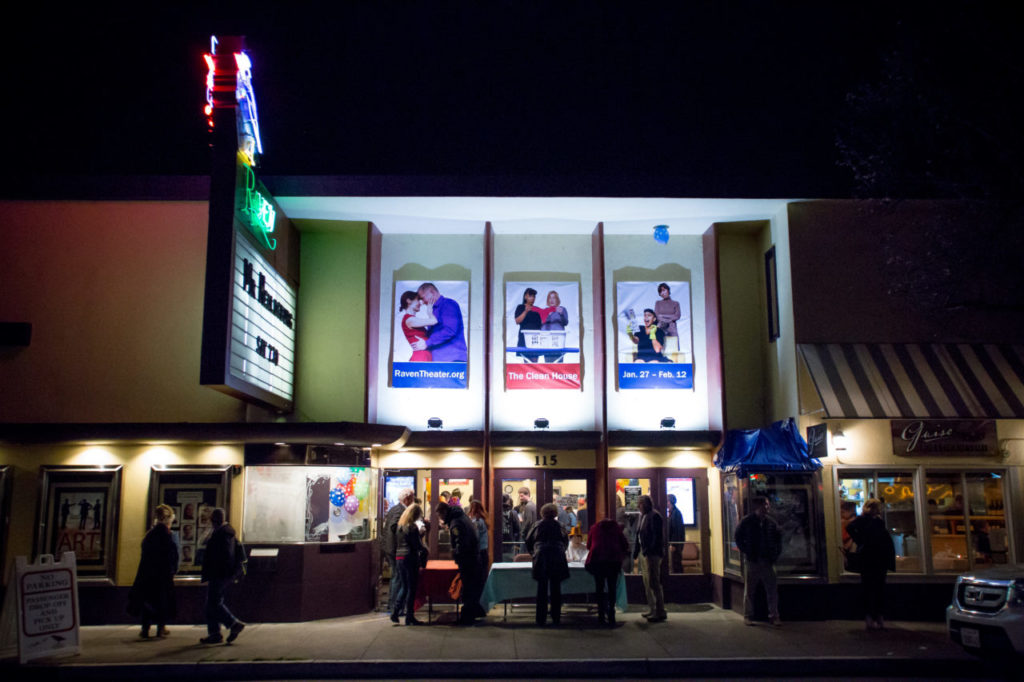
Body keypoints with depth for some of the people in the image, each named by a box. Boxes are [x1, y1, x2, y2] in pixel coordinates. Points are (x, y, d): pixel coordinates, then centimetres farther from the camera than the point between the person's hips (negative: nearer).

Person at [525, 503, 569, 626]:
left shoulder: (537, 525, 6)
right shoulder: (558, 525, 5)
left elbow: (528, 541, 13)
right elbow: (566, 541, 13)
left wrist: (533, 552, 28)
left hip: (541, 559, 0)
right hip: (557, 559, 0)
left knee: (542, 590, 4)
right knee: (556, 589, 8)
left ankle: (541, 620, 4)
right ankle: (556, 618, 11)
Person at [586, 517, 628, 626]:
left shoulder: (595, 527, 24)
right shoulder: (616, 528, 21)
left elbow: (588, 545, 26)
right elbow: (625, 545, 15)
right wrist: (621, 556, 30)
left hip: (596, 559, 1)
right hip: (613, 559, 0)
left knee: (599, 587, 8)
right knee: (612, 588, 5)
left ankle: (601, 615, 6)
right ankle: (611, 616, -2)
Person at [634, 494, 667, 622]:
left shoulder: (654, 516, -13)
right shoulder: (644, 516, 15)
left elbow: (657, 536, -19)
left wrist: (649, 551, -22)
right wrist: (636, 551, 15)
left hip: (652, 554, -10)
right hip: (644, 553, 10)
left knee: (654, 583, -7)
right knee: (647, 583, 15)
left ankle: (659, 612, -1)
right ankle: (652, 610, 24)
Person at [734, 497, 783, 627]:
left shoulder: (771, 522, 6)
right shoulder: (746, 521, -5)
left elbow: (778, 538, 16)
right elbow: (738, 538, -1)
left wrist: (776, 554, 6)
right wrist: (746, 553, -7)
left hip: (768, 561, 3)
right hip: (752, 561, -3)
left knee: (772, 590, 2)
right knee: (749, 590, 5)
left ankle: (773, 616, 11)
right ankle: (748, 616, 14)